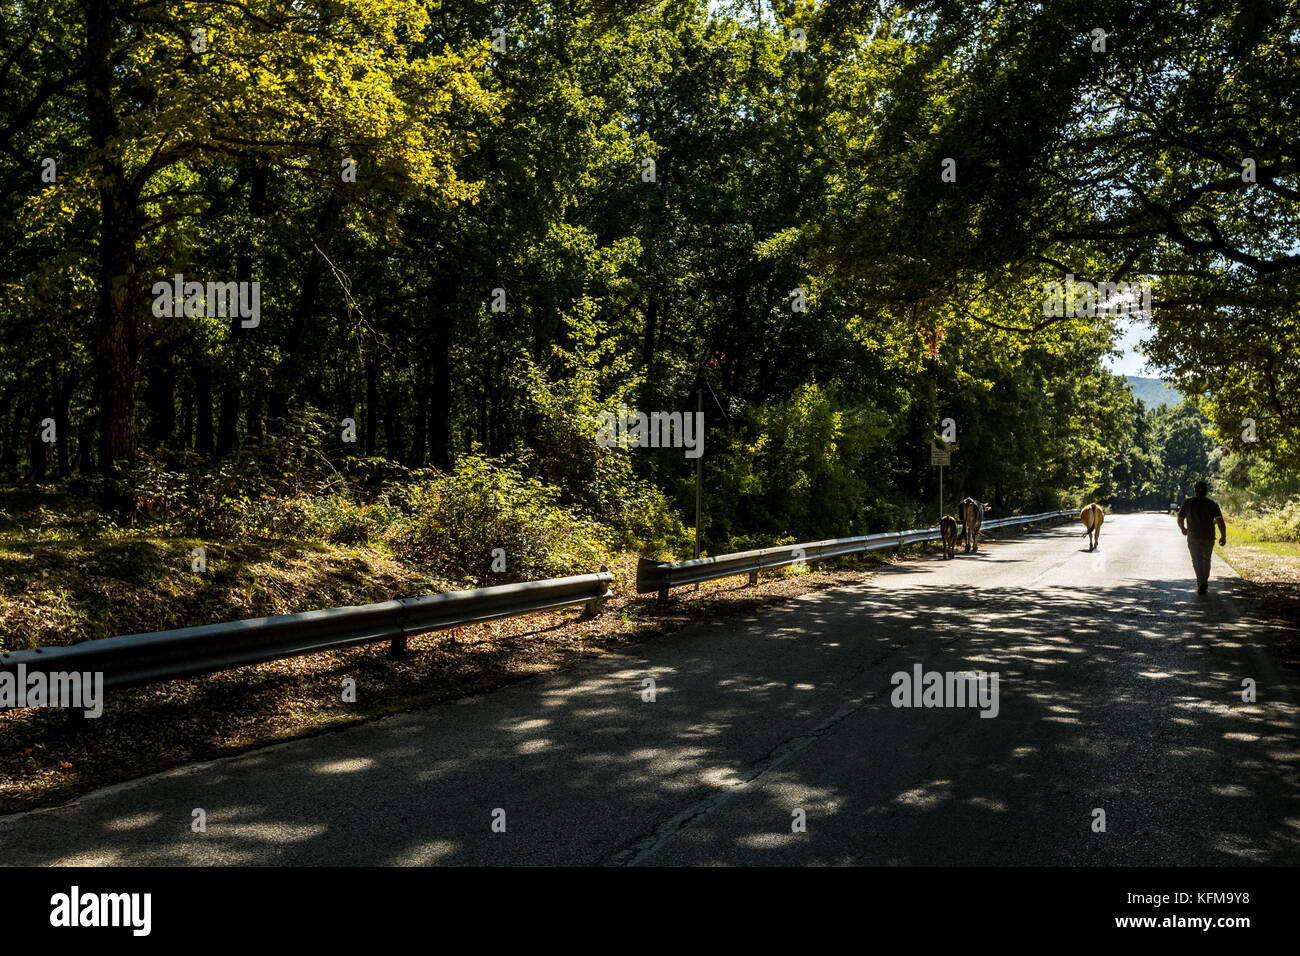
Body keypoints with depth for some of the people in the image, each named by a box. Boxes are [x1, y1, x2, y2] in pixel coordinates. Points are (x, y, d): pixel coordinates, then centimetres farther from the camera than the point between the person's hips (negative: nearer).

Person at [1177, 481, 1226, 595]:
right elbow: (1220, 520, -10)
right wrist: (1223, 536, -7)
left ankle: (1202, 582, -21)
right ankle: (1204, 583, 23)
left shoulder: (1188, 503, 1)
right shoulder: (1212, 504, 1)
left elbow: (1180, 519, 9)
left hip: (1193, 537, -1)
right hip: (1208, 538, 1)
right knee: (1206, 560, 19)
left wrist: (1183, 529, 28)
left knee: (1197, 561, -3)